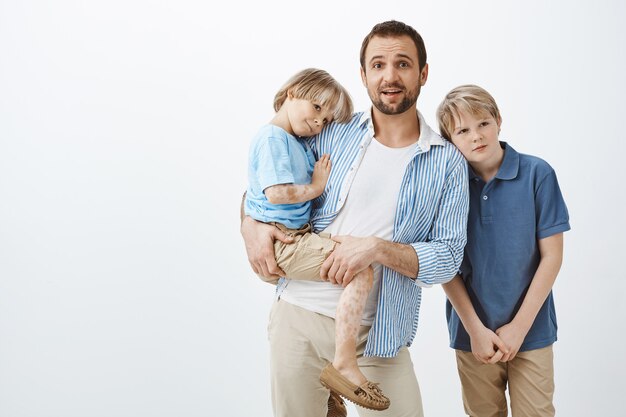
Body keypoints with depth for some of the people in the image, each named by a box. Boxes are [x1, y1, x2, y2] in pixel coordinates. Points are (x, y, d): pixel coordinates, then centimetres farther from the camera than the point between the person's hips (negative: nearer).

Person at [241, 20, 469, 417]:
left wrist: (378, 249, -19)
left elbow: (449, 256, -5)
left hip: (376, 335, -1)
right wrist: (251, 225, -6)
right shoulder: (331, 135, 2)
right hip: (298, 314, 1)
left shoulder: (447, 162, -2)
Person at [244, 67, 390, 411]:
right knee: (361, 269, -23)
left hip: (293, 241, 11)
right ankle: (345, 364, -20)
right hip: (281, 244, -11)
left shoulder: (300, 144, 18)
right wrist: (316, 187, -11)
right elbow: (277, 193, -24)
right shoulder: (273, 138, -12)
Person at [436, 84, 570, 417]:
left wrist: (519, 326, -9)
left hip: (531, 330, -1)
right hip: (472, 332, 1)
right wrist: (475, 329, -8)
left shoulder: (537, 174, -9)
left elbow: (551, 255, -7)